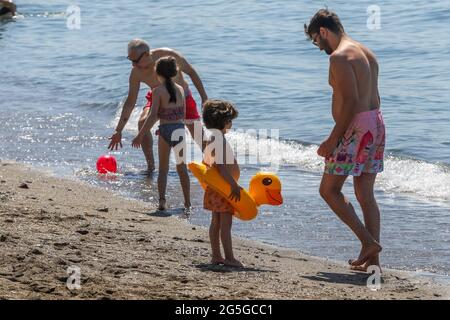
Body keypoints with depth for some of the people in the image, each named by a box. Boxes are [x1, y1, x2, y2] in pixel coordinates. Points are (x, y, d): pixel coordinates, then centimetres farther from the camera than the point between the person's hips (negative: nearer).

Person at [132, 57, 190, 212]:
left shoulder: (158, 91, -8)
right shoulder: (181, 89, 6)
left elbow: (153, 116, -15)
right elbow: (183, 114, 11)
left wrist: (140, 135, -12)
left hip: (165, 130, -3)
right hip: (180, 129, 3)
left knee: (163, 168, 9)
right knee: (182, 168, 16)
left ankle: (162, 200, -5)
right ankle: (187, 203, 19)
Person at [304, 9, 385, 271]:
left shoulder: (339, 56, -13)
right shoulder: (366, 53, 16)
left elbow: (351, 101, -21)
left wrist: (333, 139, -17)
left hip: (355, 127, -9)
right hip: (376, 122, 9)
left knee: (329, 190, 1)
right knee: (366, 195, 11)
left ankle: (368, 241, -7)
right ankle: (372, 257, 9)